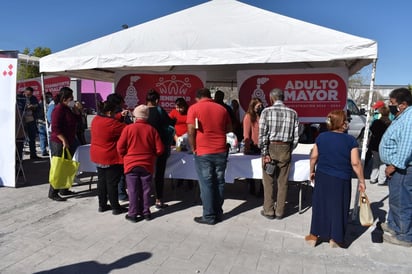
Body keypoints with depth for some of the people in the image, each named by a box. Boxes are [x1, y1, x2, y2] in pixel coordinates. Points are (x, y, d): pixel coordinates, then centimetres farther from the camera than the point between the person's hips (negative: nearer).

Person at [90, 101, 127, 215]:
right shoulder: (111, 123, -23)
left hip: (97, 156, 8)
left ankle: (102, 205, 25)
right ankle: (115, 207, 9)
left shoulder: (96, 119, 3)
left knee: (101, 180, 16)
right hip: (111, 158, -8)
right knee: (112, 183, 0)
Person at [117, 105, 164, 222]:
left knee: (133, 190, 6)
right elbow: (160, 149, -3)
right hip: (147, 164, 2)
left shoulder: (128, 128, -9)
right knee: (145, 190, 12)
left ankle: (133, 214, 12)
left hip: (131, 164, -1)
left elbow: (120, 147, -7)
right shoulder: (152, 129, -5)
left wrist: (126, 156, 12)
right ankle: (145, 212, 20)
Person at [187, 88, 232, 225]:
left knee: (206, 184, 2)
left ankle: (209, 216, 7)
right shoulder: (222, 109, 8)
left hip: (203, 153, -4)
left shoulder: (194, 108, -3)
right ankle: (218, 213, 20)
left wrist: (193, 149, 2)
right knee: (219, 183, 11)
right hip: (220, 152, 4)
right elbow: (229, 128, 16)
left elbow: (191, 131, -10)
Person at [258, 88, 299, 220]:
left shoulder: (267, 111, -6)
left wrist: (265, 153, -8)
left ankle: (269, 211, 15)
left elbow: (262, 134, -12)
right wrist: (289, 150, 12)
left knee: (268, 182, 7)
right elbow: (296, 136, 1)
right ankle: (280, 212, 18)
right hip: (285, 149, 3)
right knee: (282, 182, 10)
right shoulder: (293, 113, 2)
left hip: (270, 148, -2)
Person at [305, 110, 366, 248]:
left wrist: (312, 171, 15)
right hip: (341, 180, -3)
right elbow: (355, 163, -12)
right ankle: (335, 239, 19)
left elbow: (314, 157, 1)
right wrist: (362, 181, -3)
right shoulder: (350, 140, -10)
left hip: (322, 177, 3)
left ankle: (314, 235, 22)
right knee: (338, 208, 10)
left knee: (319, 205, 14)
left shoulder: (321, 137, -1)